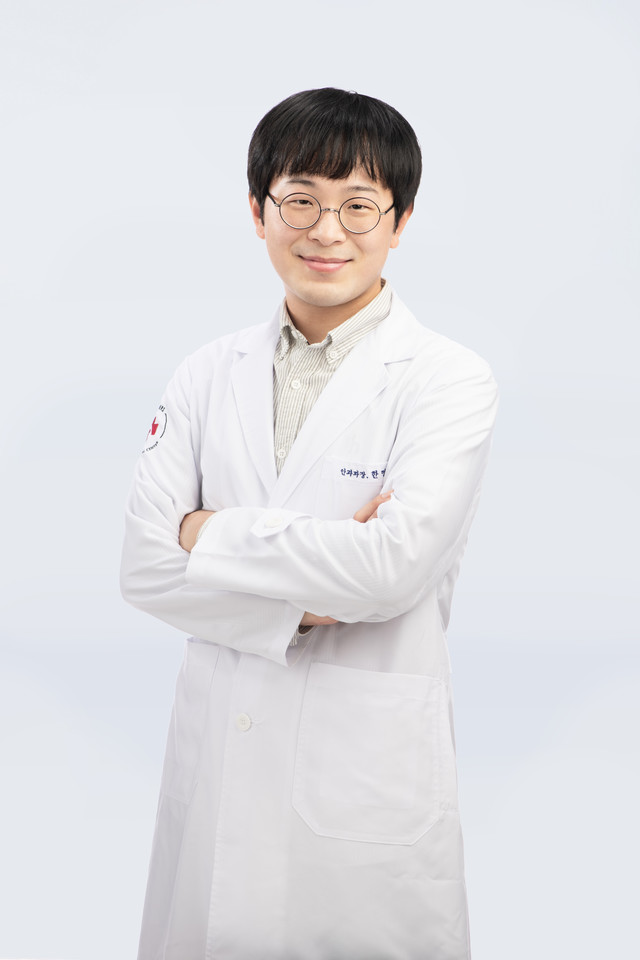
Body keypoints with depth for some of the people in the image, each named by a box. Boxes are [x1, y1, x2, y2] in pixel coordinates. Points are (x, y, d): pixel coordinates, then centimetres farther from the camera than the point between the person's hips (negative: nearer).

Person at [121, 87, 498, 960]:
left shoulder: (448, 380, -6)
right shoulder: (210, 376, 6)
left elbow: (396, 565, -20)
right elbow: (145, 565, -2)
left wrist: (215, 535, -10)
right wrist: (305, 600, -15)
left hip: (371, 754, -3)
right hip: (218, 752, 4)